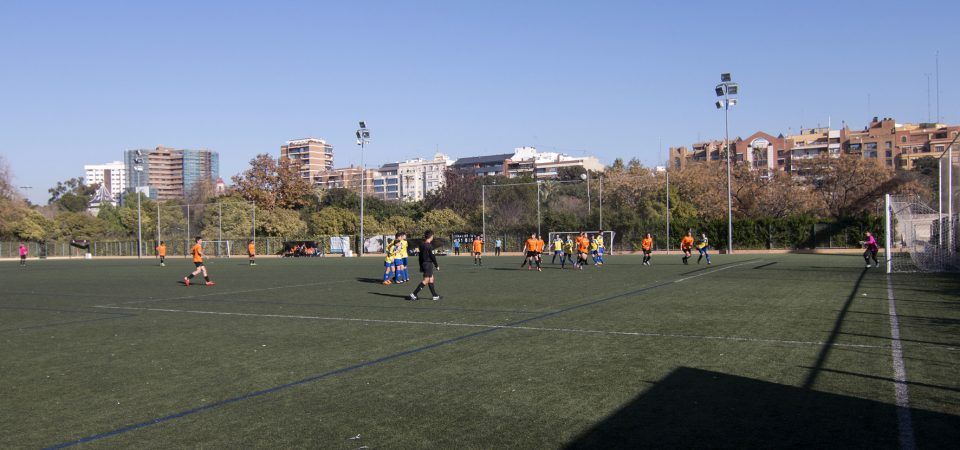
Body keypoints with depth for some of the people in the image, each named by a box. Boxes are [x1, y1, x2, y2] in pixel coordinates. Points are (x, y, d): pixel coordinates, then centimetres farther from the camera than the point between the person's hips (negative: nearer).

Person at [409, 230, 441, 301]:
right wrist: (437, 266, -6)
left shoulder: (421, 244, 8)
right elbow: (432, 256, -15)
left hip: (423, 263, 9)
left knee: (431, 279, 14)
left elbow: (420, 255, 13)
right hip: (428, 264, -9)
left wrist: (421, 265, 20)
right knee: (426, 280, -4)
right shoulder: (429, 245, -16)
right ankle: (413, 294, -7)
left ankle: (435, 296, 19)